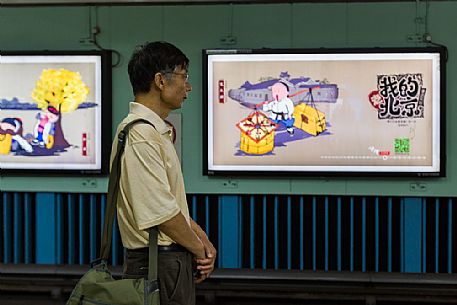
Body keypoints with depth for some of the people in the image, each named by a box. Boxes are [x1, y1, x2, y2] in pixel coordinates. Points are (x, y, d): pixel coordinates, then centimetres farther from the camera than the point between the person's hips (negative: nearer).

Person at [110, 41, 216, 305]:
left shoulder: (157, 132, 16)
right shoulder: (140, 135, -18)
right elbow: (161, 212, -21)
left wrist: (202, 237, 6)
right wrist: (199, 249, -8)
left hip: (173, 259, 10)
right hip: (159, 263, -10)